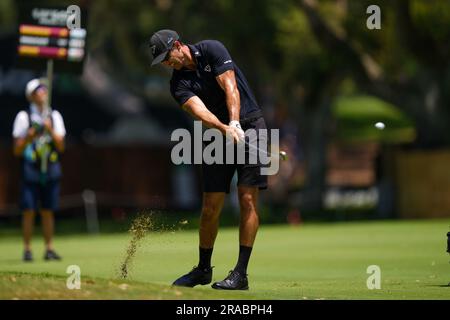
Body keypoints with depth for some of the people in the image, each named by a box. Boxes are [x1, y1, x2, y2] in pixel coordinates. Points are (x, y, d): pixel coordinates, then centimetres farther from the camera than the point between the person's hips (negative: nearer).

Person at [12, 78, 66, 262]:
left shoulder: (55, 116, 10)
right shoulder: (23, 117, 1)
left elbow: (60, 146, 4)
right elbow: (17, 150, -1)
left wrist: (50, 130, -12)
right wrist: (28, 137, -18)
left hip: (51, 169, 3)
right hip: (31, 169, -3)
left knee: (48, 211, 4)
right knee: (29, 211, -5)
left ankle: (49, 249, 8)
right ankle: (27, 250, 0)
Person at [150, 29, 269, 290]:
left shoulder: (212, 50, -7)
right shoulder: (179, 84, -1)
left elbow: (230, 88, -16)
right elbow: (200, 111, -19)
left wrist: (235, 124, -30)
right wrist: (225, 129, -37)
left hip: (249, 125, -4)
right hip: (219, 134, 4)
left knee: (248, 199, -11)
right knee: (211, 205, 3)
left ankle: (241, 273, -13)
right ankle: (204, 269, 20)